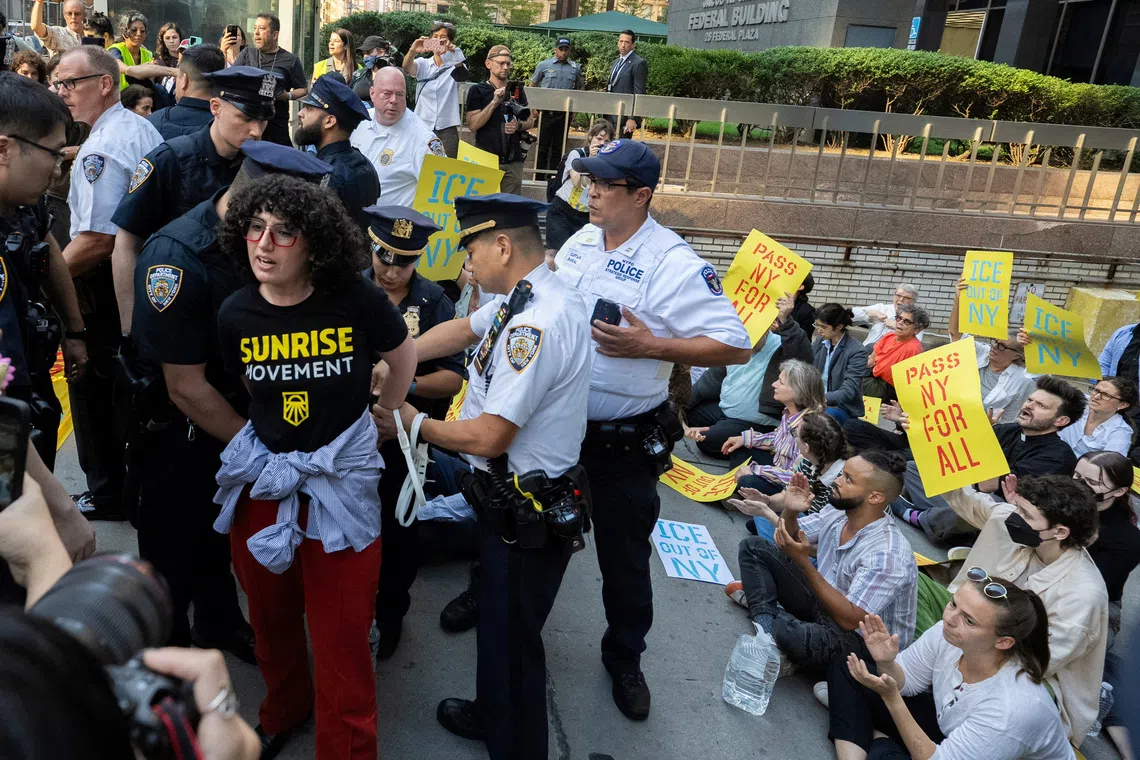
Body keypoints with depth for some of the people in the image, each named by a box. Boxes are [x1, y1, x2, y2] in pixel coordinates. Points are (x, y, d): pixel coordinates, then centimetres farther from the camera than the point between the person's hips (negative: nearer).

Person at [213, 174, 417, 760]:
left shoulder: (357, 301, -17)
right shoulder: (235, 314, -7)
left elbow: (403, 359, 3)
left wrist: (379, 420, 14)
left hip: (341, 483, -3)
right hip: (260, 481, 4)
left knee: (340, 644, 4)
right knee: (271, 621, 22)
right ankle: (282, 712, 50)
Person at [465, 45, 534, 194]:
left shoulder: (517, 90, 12)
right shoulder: (477, 90, 1)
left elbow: (530, 121, 16)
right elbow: (472, 125, -9)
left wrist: (518, 125, -6)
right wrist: (494, 102, -16)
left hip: (513, 161, 3)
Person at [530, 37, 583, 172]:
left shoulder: (576, 67, 7)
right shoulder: (544, 65, 2)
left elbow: (579, 87, 21)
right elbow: (533, 85, 9)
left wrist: (582, 84, -1)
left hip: (565, 113, 2)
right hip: (546, 112, -2)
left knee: (559, 148, 7)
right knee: (543, 145, 2)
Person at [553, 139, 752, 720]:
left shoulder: (674, 264, -19)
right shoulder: (579, 242, 2)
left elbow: (736, 346, -22)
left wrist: (650, 346, -29)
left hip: (624, 443, -5)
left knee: (624, 556, 11)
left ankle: (624, 657, 35)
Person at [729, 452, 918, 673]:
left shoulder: (888, 554, -29)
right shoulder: (838, 512, -7)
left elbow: (850, 620, -31)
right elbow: (788, 540, 7)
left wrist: (804, 562, -34)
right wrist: (790, 512, -16)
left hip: (862, 640, -8)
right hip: (824, 601, 8)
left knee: (790, 634, -42)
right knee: (754, 546, 0)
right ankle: (767, 627, -15)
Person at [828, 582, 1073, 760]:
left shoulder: (1012, 708, -38)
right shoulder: (947, 634, -22)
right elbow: (905, 680, -4)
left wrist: (891, 698, -39)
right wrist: (886, 663, -27)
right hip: (949, 730, 7)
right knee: (847, 669, -5)